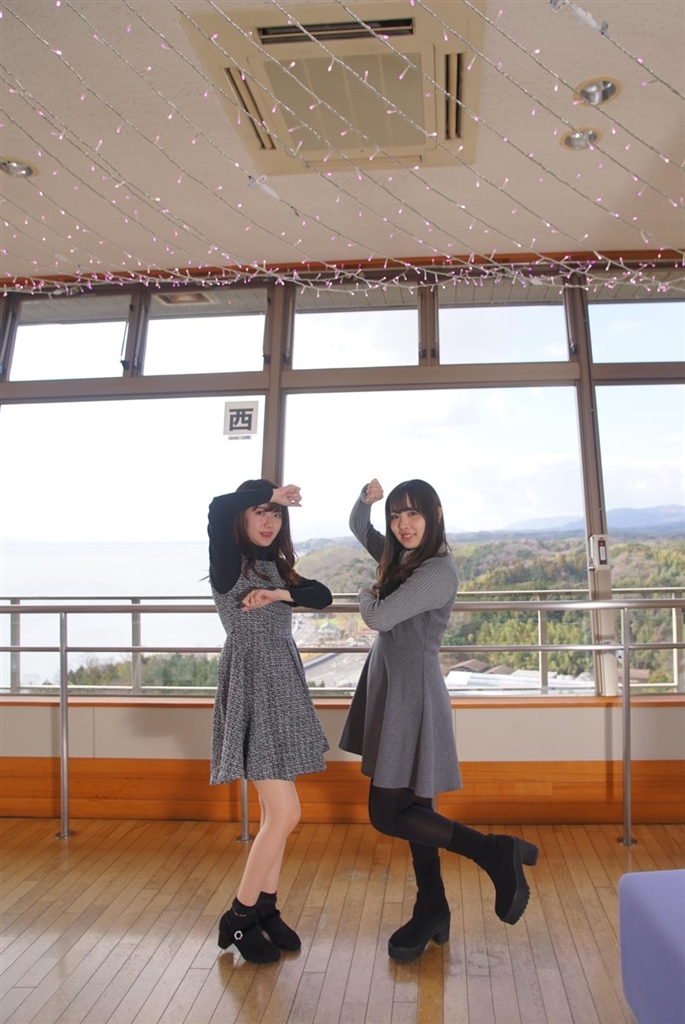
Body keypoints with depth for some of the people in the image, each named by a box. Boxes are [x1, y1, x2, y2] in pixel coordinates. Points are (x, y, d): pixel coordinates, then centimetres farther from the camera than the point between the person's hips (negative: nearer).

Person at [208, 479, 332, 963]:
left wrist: (281, 594, -16)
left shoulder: (277, 568, 16)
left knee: (276, 811, 12)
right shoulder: (229, 563, -7)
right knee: (285, 813, -8)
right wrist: (270, 493, -13)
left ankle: (265, 908, 26)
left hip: (283, 688, 8)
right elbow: (218, 508, -27)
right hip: (251, 689, -8)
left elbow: (323, 595, 2)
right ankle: (238, 918, 9)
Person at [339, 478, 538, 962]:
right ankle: (432, 914, 27)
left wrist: (367, 595, 0)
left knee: (387, 815, -5)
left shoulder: (439, 571, -17)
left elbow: (378, 617, -22)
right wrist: (367, 498, 2)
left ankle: (497, 852, 2)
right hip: (391, 691, 9)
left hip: (413, 695, -9)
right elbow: (359, 527, 23)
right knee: (412, 808, 14)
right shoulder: (399, 558, 10)